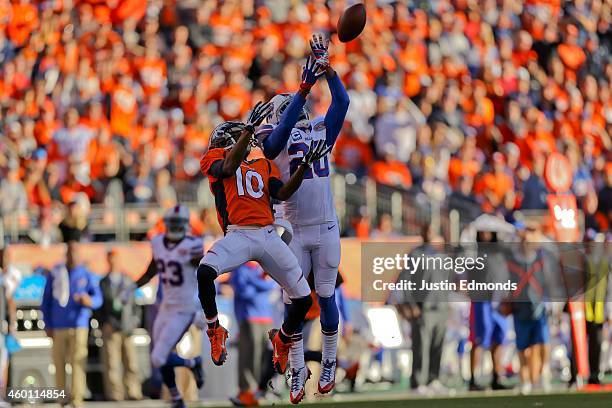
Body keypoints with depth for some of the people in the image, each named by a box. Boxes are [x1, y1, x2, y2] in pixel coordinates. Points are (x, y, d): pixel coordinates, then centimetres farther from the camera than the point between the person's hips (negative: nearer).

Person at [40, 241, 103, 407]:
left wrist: (89, 301, -27)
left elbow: (98, 298, -2)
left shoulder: (87, 275, 5)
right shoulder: (55, 274, 6)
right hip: (58, 327, 1)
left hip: (79, 326, -1)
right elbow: (46, 301, 9)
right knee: (59, 362, 2)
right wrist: (47, 325, 4)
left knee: (78, 361, -11)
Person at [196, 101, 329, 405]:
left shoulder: (264, 166, 25)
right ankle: (214, 331, -8)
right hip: (237, 235, -4)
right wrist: (250, 128, -19)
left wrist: (305, 166, -2)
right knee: (205, 271, -33)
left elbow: (283, 193, 10)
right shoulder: (216, 158, 13)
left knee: (303, 298, 2)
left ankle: (282, 339, 33)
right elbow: (229, 167, -11)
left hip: (268, 236, 4)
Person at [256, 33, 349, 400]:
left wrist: (328, 68, -9)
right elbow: (285, 125, -20)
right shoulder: (275, 140, 1)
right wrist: (306, 86, -25)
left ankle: (329, 364, 19)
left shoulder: (321, 133, 11)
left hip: (326, 229, 2)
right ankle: (298, 370, 7)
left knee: (326, 297, 6)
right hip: (293, 231, -2)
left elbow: (342, 102, 3)